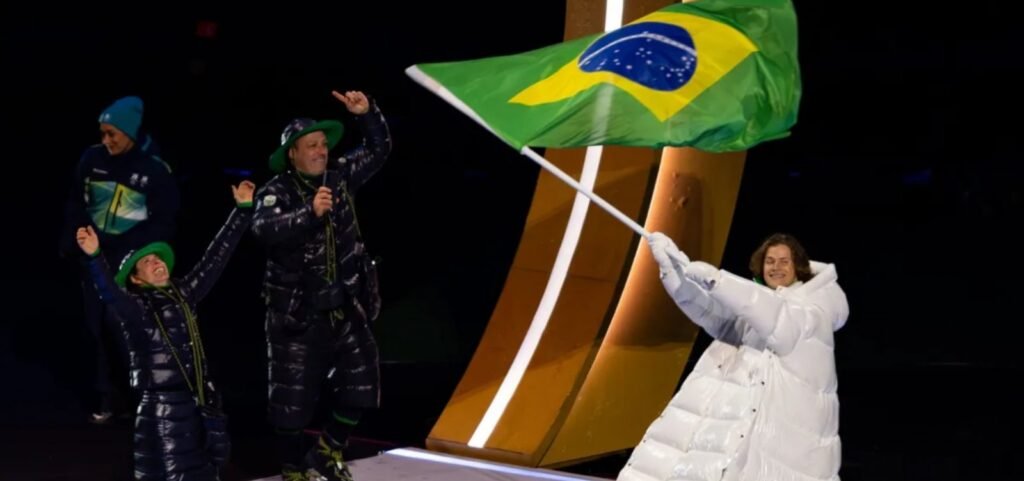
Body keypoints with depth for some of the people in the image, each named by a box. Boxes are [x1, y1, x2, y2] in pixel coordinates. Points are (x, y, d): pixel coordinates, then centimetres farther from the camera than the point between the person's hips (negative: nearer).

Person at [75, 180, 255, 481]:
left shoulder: (183, 294, 8)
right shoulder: (135, 308, -7)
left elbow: (215, 258, 10)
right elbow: (109, 292, -27)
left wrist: (243, 210, 9)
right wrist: (95, 257, -45)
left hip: (201, 402, 6)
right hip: (162, 407, -6)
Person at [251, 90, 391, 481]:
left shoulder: (339, 176, 2)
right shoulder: (276, 192, -14)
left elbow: (378, 150, 12)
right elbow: (265, 229, -33)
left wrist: (368, 114, -5)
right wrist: (310, 212, -45)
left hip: (345, 308, 5)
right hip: (297, 313, -5)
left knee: (361, 386, 10)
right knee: (292, 399, 2)